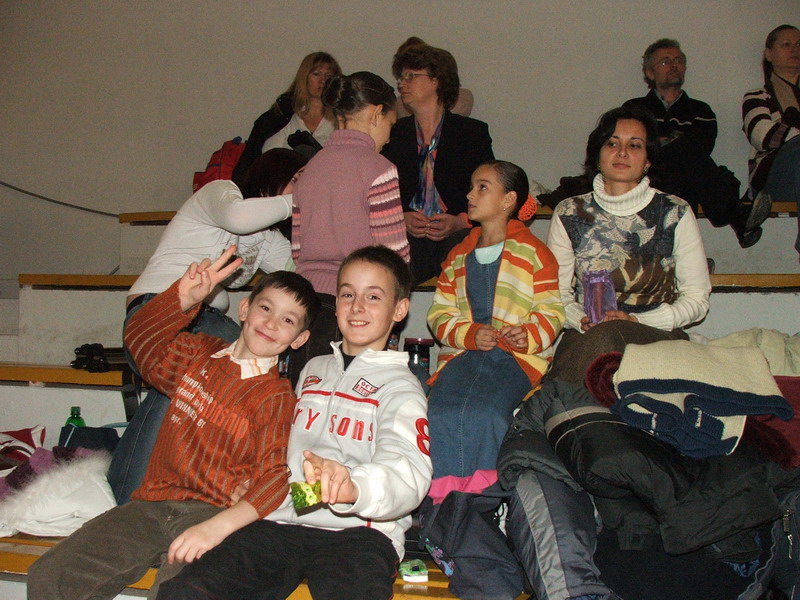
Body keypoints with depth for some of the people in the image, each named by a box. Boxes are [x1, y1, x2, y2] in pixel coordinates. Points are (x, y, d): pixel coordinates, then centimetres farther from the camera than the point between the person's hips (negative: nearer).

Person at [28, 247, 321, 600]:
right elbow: (140, 339, 18)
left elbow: (276, 475, -12)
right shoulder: (198, 354, 16)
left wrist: (218, 526, -27)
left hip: (212, 512, -5)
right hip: (154, 504, 5)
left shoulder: (277, 397, -2)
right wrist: (186, 297, 0)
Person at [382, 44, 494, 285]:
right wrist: (401, 219, -7)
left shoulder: (474, 132, 11)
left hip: (458, 237, -1)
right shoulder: (392, 135, 17)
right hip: (406, 237, 1)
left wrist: (460, 222, -10)